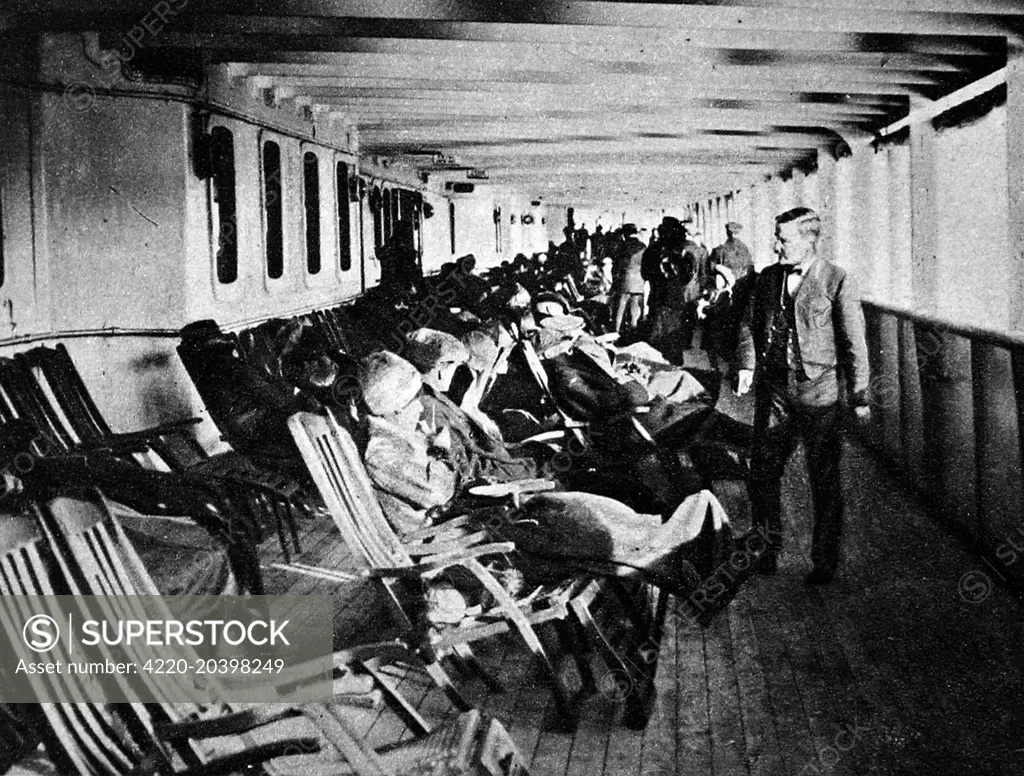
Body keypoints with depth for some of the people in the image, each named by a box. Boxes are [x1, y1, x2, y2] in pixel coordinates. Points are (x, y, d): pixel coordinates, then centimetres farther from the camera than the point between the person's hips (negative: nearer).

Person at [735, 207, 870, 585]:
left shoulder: (836, 281, -7)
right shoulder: (768, 277, 8)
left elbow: (854, 342, -6)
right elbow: (749, 323, 15)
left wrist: (859, 397, -8)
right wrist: (747, 364, -2)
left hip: (818, 388, -4)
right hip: (773, 386, 5)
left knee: (824, 480, 3)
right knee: (762, 470, 8)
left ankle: (825, 562, 14)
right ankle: (768, 547, 25)